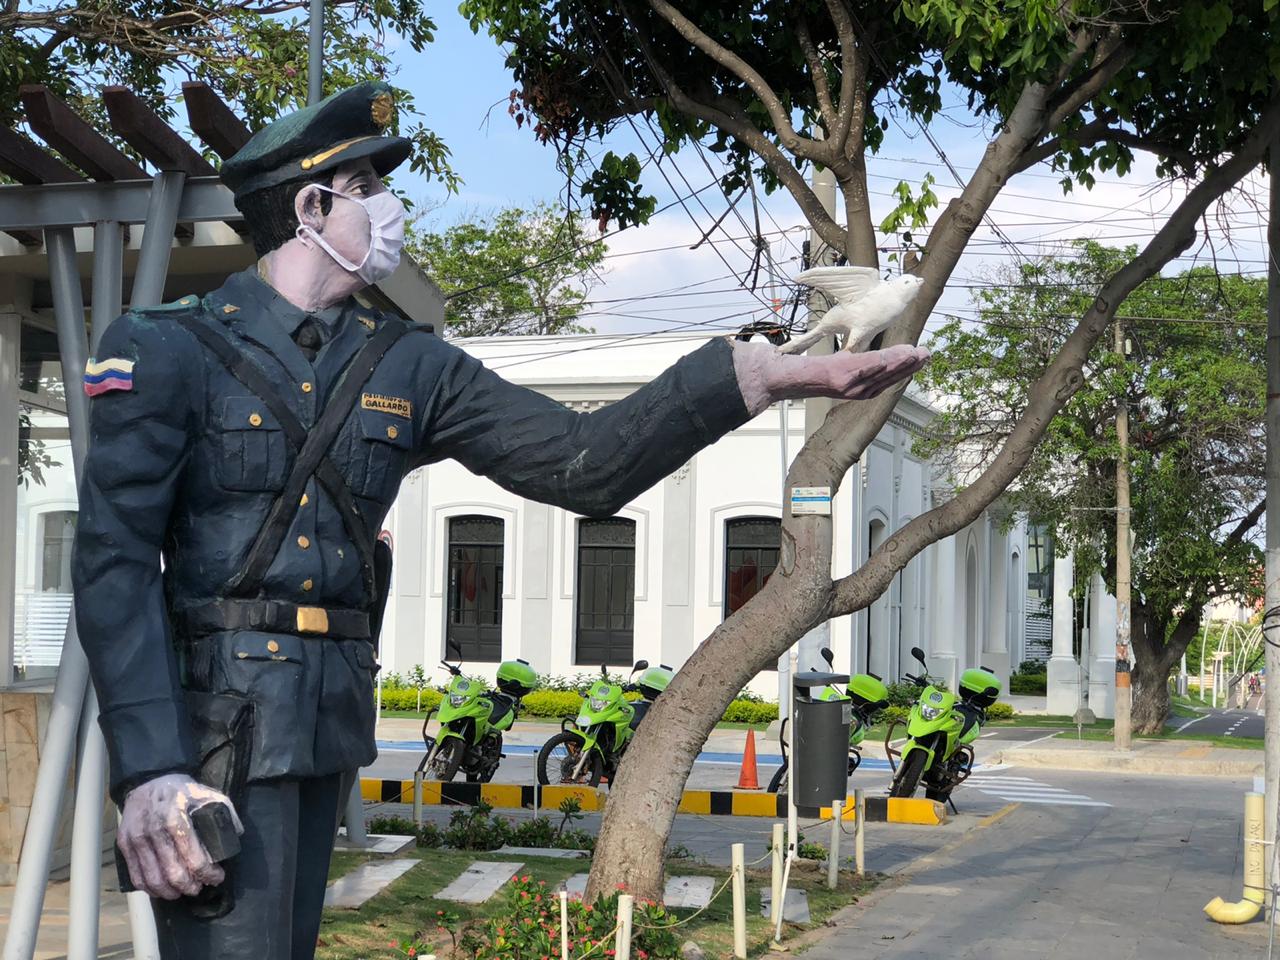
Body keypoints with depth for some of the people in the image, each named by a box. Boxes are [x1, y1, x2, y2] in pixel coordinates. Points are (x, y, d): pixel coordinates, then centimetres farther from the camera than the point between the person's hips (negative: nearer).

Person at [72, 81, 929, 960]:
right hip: (218, 717, -6)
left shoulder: (408, 367, 10)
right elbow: (114, 560, -12)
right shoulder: (166, 350, -5)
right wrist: (148, 770, -24)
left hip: (332, 720, 6)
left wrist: (773, 374, -7)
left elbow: (580, 459, 2)